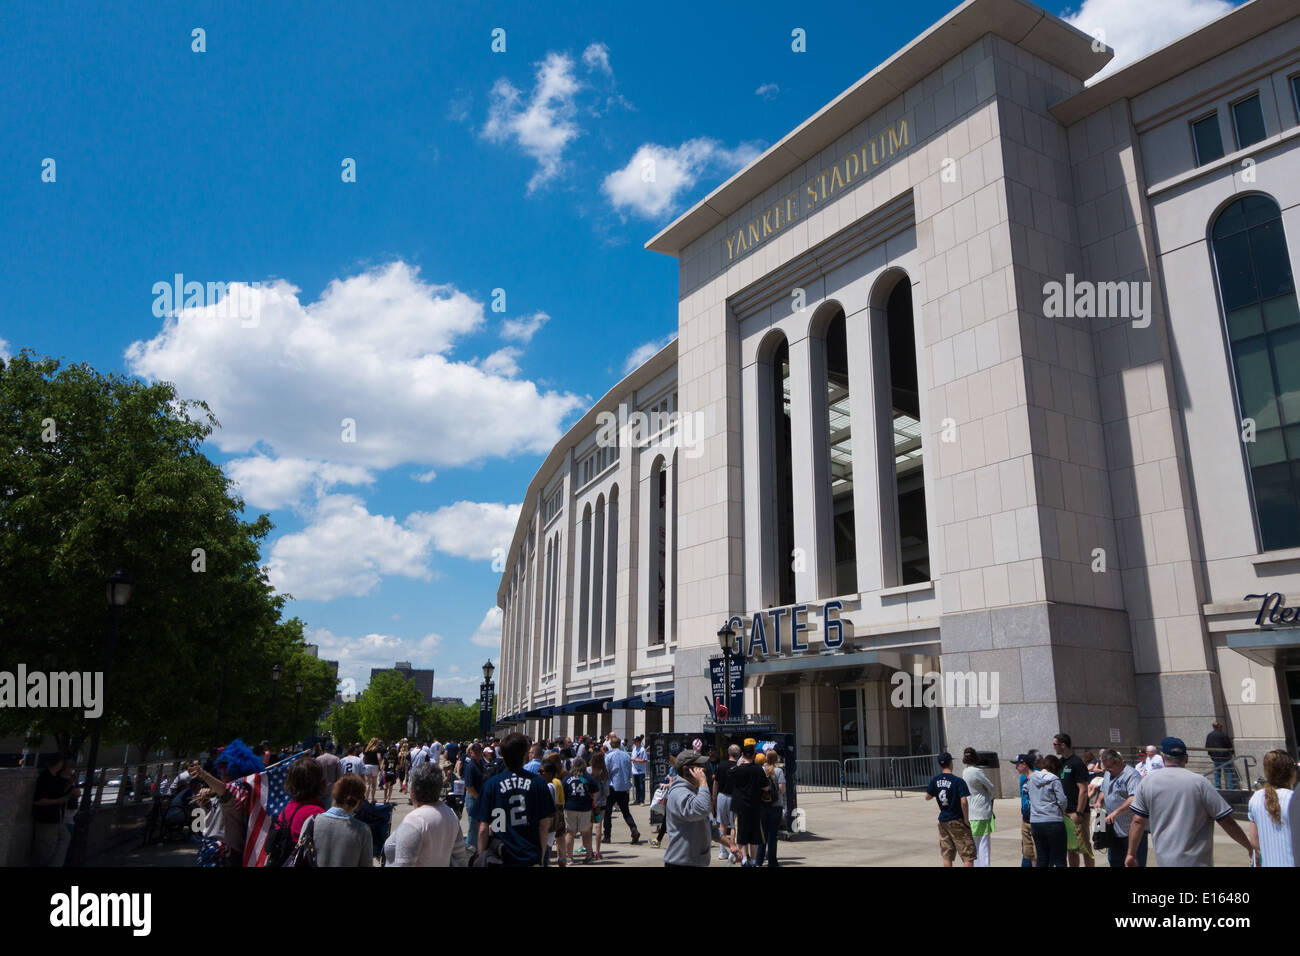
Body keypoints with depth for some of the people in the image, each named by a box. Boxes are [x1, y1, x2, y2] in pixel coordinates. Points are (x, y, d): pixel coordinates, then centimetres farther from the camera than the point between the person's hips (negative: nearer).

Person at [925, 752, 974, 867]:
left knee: (947, 855, 12)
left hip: (943, 821, 5)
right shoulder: (958, 781, -16)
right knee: (968, 855, 2)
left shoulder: (935, 780, -1)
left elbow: (927, 797, 7)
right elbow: (964, 801, -24)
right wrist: (966, 819, -12)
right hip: (957, 821, -5)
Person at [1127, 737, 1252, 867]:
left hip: (1163, 860, 2)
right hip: (1197, 861, -2)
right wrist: (1250, 847, 8)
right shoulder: (1199, 782, -6)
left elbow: (1138, 821, 2)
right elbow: (1226, 821, -4)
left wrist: (1131, 854, 10)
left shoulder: (1147, 782, 1)